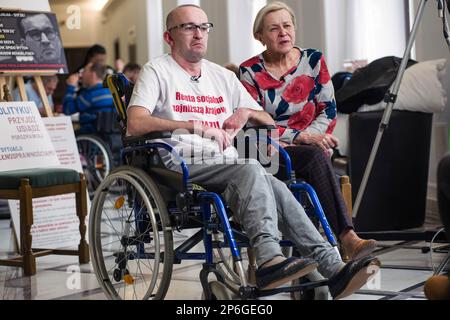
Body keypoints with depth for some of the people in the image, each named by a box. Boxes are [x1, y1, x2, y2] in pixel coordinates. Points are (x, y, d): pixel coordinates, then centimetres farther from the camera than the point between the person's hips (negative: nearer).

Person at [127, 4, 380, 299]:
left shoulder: (223, 76, 26)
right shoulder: (158, 71, 7)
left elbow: (267, 121, 30)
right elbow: (136, 124, -12)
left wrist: (247, 112, 5)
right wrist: (196, 125, -20)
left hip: (226, 166, 5)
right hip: (183, 166, -5)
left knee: (275, 188, -24)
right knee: (251, 170, -32)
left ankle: (333, 268, -35)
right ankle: (270, 258, -46)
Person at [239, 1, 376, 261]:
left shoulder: (313, 60, 11)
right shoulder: (250, 72, 1)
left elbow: (328, 110, 7)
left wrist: (304, 138, -11)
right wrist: (303, 137, -17)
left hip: (311, 145, 3)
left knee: (317, 154, -34)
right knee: (316, 156, -33)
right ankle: (347, 236, -45)